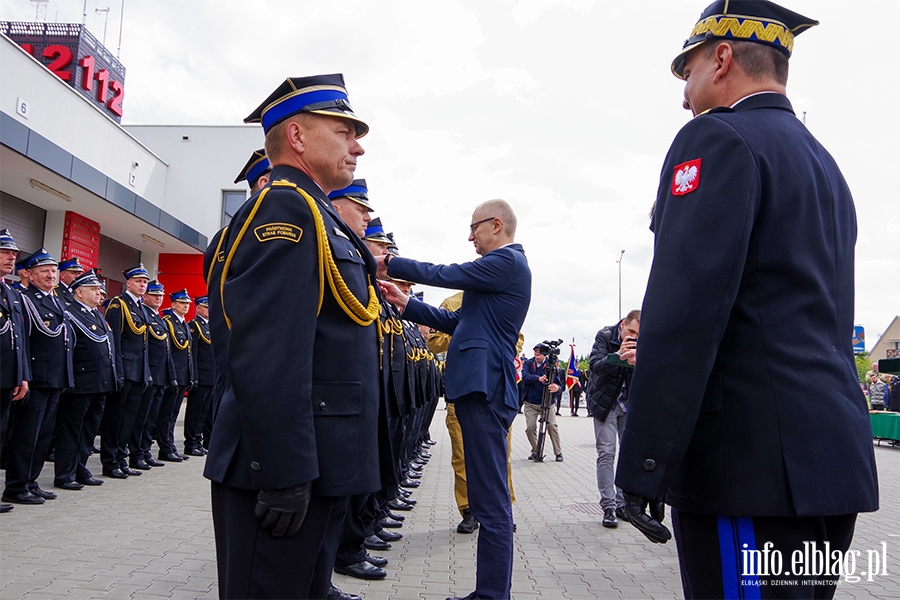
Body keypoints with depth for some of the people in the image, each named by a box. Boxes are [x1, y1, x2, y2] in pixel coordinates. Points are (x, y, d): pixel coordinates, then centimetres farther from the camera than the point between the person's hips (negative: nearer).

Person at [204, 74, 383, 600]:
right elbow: (266, 356, -24)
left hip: (317, 470, 10)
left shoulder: (313, 215, 18)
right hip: (288, 473, -10)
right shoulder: (286, 207, -13)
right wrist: (285, 473, -24)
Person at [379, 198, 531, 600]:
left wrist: (390, 262, 1)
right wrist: (405, 304, 16)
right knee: (488, 496, 15)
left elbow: (442, 275, -11)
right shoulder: (504, 265, 22)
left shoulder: (506, 261, -9)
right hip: (482, 386, 11)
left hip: (485, 387, -11)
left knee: (490, 500, -6)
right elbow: (457, 322, 21)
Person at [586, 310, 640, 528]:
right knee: (606, 453, -7)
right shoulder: (605, 336, -12)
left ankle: (623, 503, 13)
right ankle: (608, 507, -6)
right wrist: (617, 355, -40)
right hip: (605, 402, -3)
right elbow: (595, 366, -23)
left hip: (630, 404, 3)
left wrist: (637, 361, -39)